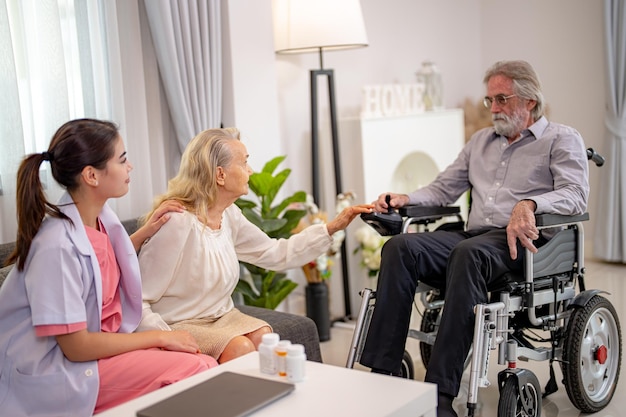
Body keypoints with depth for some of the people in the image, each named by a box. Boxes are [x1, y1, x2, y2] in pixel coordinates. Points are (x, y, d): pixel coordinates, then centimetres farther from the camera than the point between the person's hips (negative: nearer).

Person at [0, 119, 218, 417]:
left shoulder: (102, 218, 0)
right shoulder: (57, 245, -24)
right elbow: (76, 347, -20)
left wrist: (146, 232, 12)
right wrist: (160, 337, -14)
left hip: (100, 341, 8)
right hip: (62, 373, -8)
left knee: (205, 365, -11)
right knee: (197, 367, -20)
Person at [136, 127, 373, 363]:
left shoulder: (229, 215, 4)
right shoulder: (176, 222, -21)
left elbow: (275, 253, 13)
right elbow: (138, 302, -20)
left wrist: (333, 228, 9)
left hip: (220, 316, 7)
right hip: (178, 325, -7)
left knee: (264, 336, -22)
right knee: (239, 348, -30)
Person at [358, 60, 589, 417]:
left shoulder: (562, 139, 9)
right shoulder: (482, 140, 28)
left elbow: (576, 196, -8)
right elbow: (444, 188, 27)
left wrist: (529, 204, -29)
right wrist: (405, 198, 6)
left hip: (522, 243, -6)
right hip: (473, 237, 6)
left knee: (468, 253, -39)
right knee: (400, 247, -22)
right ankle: (382, 372, -27)